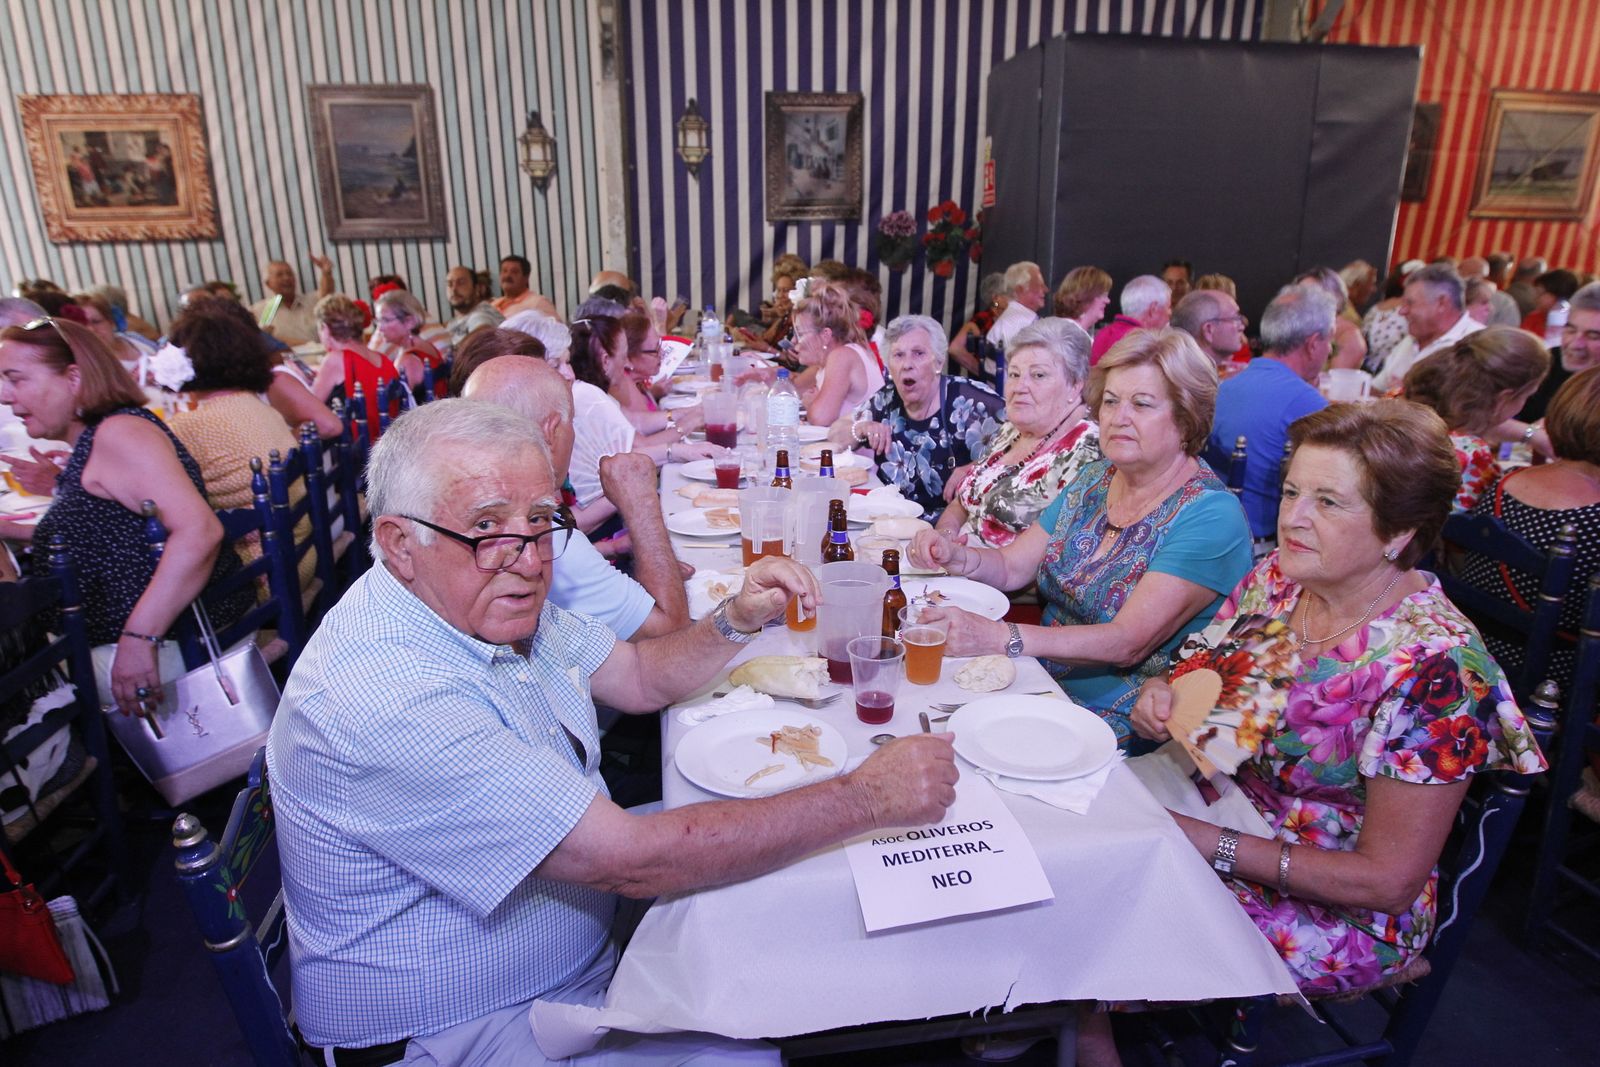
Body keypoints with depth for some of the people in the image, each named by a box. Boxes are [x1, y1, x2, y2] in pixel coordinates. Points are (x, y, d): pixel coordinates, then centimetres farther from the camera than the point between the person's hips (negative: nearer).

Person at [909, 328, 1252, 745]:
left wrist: (1000, 637, -35)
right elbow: (1011, 567, 9)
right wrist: (955, 555, -13)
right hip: (1040, 687, 7)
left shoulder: (1210, 515, -16)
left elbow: (1128, 641, -25)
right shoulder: (1095, 480, 8)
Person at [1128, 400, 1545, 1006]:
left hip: (1336, 910, -5)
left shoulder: (1430, 667, -25)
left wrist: (1211, 843, -24)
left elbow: (1388, 881, -21)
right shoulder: (1278, 576, -6)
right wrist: (1159, 698, -15)